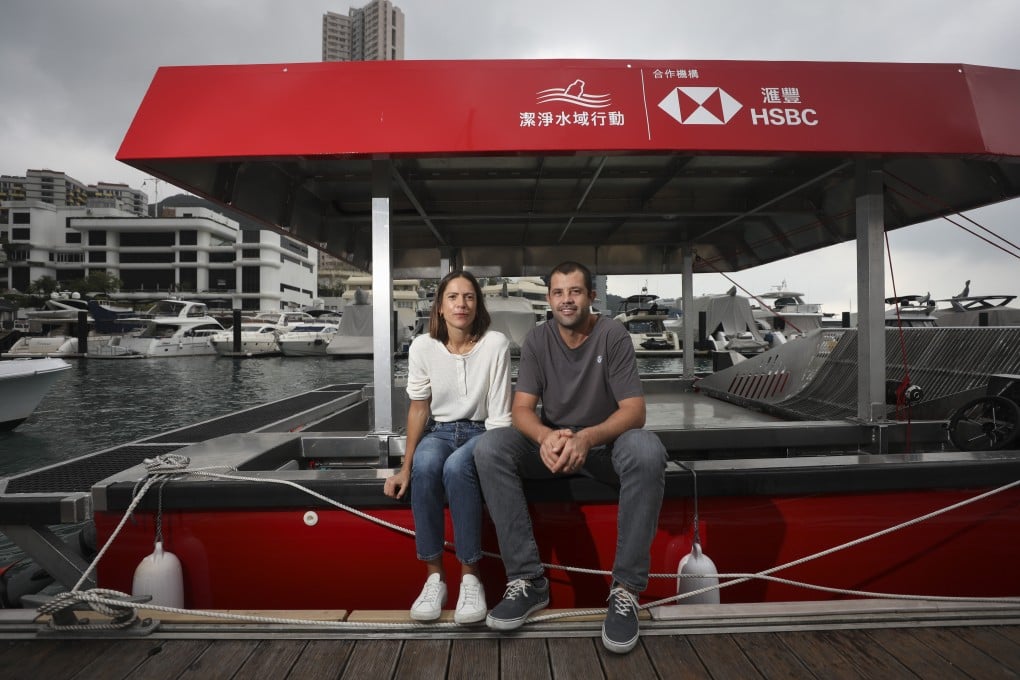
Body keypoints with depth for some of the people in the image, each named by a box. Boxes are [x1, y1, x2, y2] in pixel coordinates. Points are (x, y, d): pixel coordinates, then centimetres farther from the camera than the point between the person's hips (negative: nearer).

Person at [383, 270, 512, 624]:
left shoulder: (495, 344, -12)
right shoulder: (423, 346, -5)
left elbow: (499, 416, -11)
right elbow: (418, 409, 0)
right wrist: (405, 467, -5)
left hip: (480, 432, -2)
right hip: (439, 432, 2)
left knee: (456, 468, -35)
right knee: (424, 467, -32)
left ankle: (470, 577, -20)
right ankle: (434, 577, -19)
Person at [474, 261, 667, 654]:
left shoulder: (612, 335, -11)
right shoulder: (537, 340, -3)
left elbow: (634, 411, -16)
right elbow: (522, 409, -10)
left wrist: (587, 437, -36)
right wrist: (545, 437, -34)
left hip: (605, 443, -2)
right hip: (552, 442, 2)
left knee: (648, 452, -36)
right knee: (488, 449, -24)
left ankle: (626, 588, -24)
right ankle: (527, 580, -20)